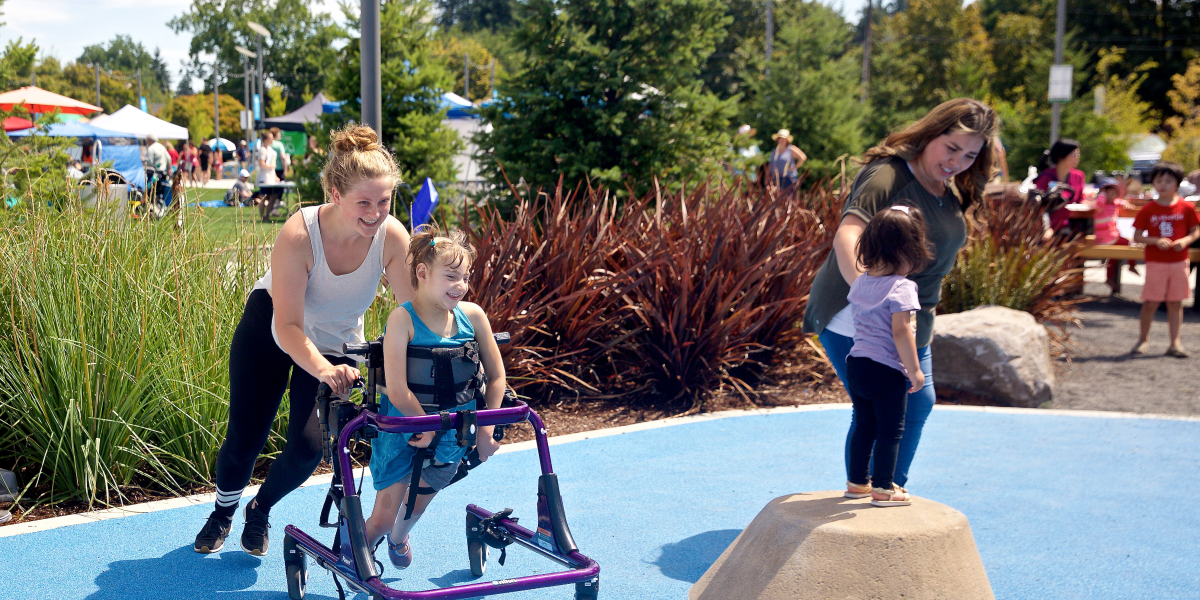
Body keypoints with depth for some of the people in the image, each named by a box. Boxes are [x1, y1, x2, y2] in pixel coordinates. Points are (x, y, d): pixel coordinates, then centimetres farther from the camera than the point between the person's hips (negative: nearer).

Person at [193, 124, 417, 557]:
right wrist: (324, 371, -51)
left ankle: (260, 510, 23)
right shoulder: (299, 234, -34)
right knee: (244, 439, 1)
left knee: (307, 447, -11)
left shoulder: (392, 237, -28)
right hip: (271, 327, -2)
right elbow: (289, 326, -35)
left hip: (336, 342, 2)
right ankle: (223, 513, 35)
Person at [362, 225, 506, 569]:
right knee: (382, 518, 0)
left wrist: (485, 429, -1)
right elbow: (397, 390, -26)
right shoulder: (403, 319, -22)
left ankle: (398, 538, 56)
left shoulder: (472, 315, -9)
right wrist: (426, 425, -16)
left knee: (417, 504, 21)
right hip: (404, 428, -4)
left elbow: (496, 376, 1)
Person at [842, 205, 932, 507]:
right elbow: (901, 332, -21)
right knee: (890, 429, 5)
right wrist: (914, 370, -15)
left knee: (863, 426, 19)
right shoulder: (901, 288, -17)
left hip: (856, 364, 7)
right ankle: (883, 488, 10)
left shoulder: (860, 282, 6)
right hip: (887, 370, -7)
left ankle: (857, 481, 28)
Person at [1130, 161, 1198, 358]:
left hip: (1179, 262, 1)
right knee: (1150, 303, -1)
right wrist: (1156, 241, -17)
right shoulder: (1148, 209, -2)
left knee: (1176, 303, 6)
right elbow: (1137, 236, -1)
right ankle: (1143, 339, 16)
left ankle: (1175, 343, 12)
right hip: (1155, 262, -1)